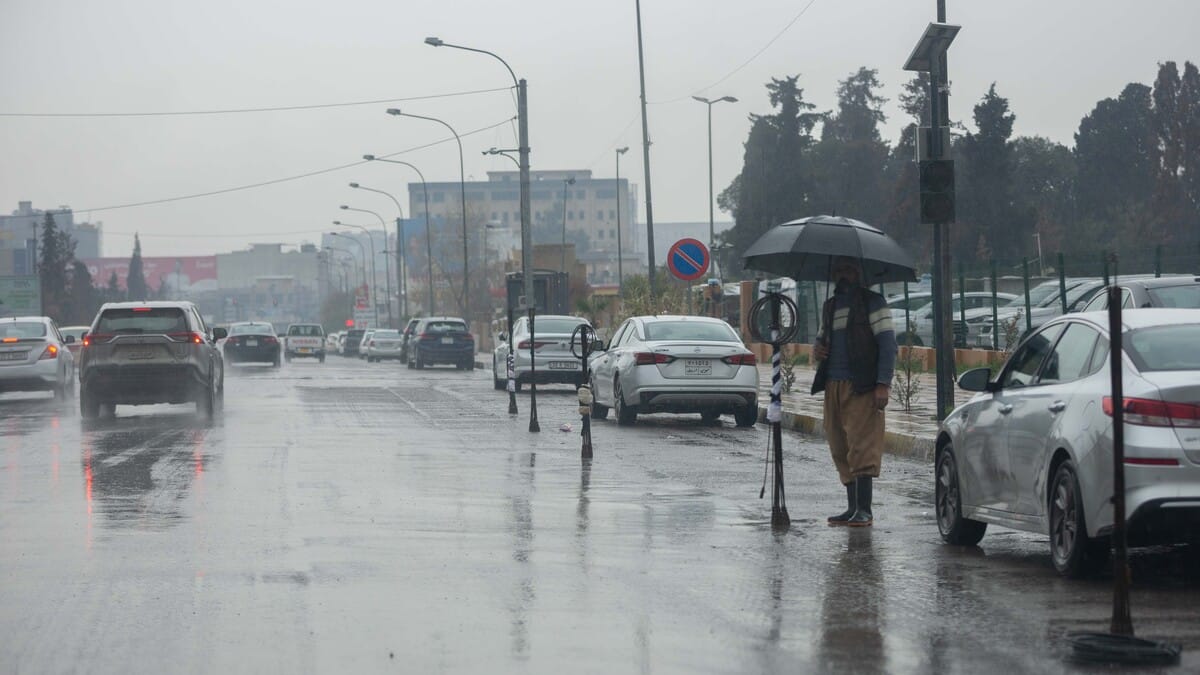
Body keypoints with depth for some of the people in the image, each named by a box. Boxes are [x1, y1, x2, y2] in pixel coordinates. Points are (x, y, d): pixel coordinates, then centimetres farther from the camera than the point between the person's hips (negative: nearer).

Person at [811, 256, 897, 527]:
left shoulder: (872, 302, -1)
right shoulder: (829, 307, 19)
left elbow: (887, 343, -6)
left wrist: (883, 384, -16)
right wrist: (817, 348, 6)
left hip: (861, 387, -7)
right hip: (833, 386, 7)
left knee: (862, 447, -11)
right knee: (841, 449, 5)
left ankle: (864, 509, -12)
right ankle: (853, 507, 9)